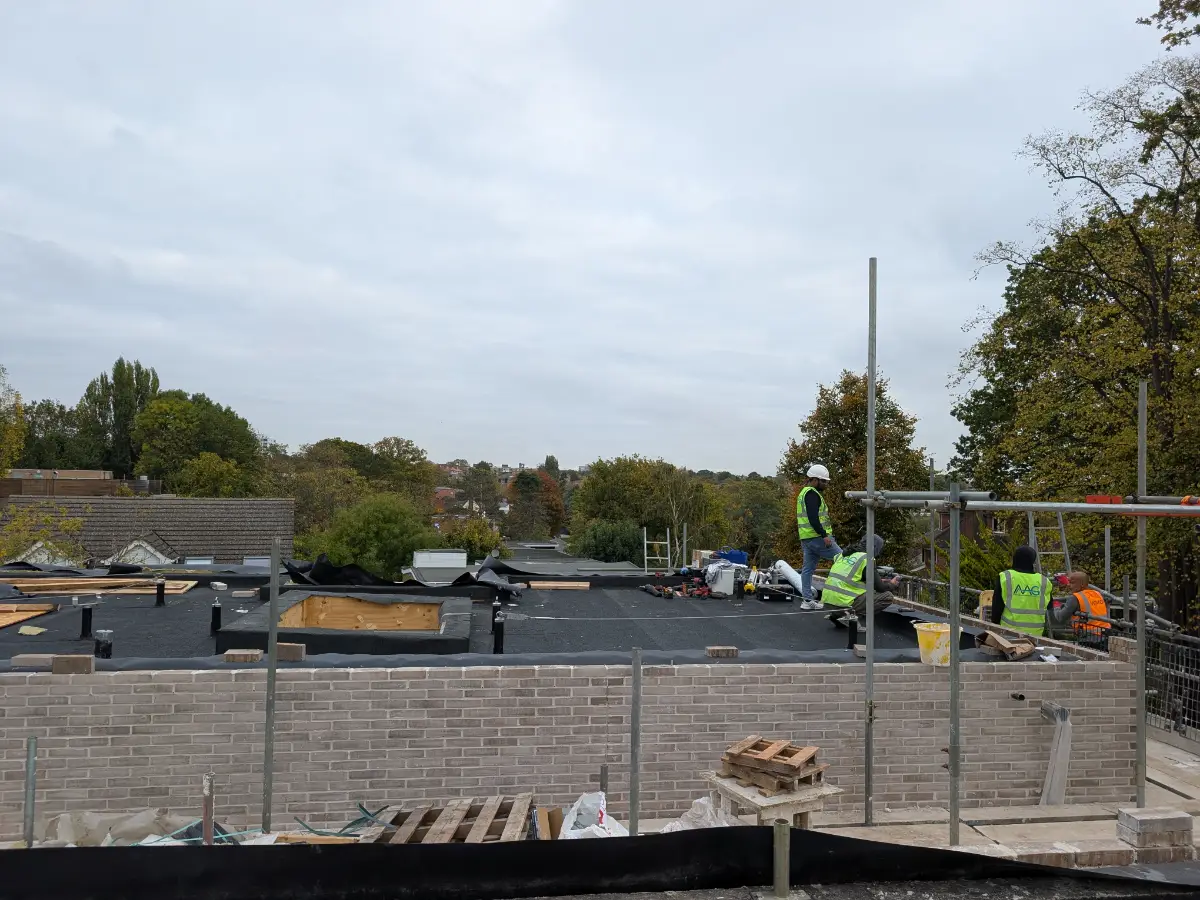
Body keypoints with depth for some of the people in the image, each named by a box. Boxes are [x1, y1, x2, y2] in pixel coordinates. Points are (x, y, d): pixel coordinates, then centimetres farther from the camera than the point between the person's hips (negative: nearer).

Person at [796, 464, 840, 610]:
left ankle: (807, 600, 11)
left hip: (805, 538, 10)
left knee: (808, 568, 9)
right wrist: (824, 535, -23)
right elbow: (813, 518, -23)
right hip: (817, 537, -10)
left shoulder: (803, 493, 21)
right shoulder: (812, 494, -13)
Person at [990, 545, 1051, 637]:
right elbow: (1049, 610, 14)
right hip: (1035, 634, 2)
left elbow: (997, 607, 0)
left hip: (1009, 631, -2)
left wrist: (995, 627, 9)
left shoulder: (1005, 578, -4)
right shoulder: (1044, 581, 2)